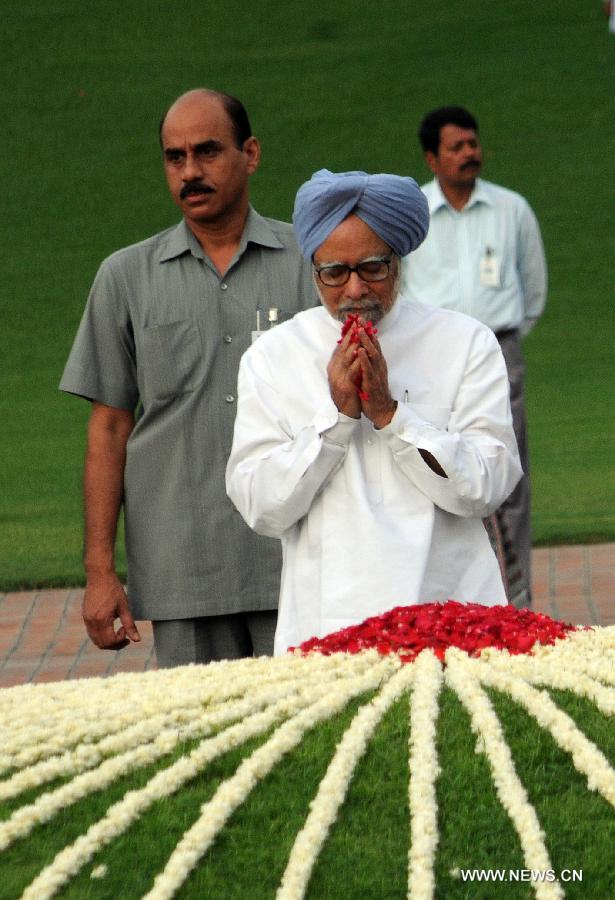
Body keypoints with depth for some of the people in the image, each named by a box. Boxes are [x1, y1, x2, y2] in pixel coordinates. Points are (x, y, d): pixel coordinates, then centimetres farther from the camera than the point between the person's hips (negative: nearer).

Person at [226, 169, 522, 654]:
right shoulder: (272, 357, 9)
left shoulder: (465, 342, 7)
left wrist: (389, 412, -8)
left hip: (449, 610, 0)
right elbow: (261, 508, 1)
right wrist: (337, 415, -6)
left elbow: (486, 486, -2)